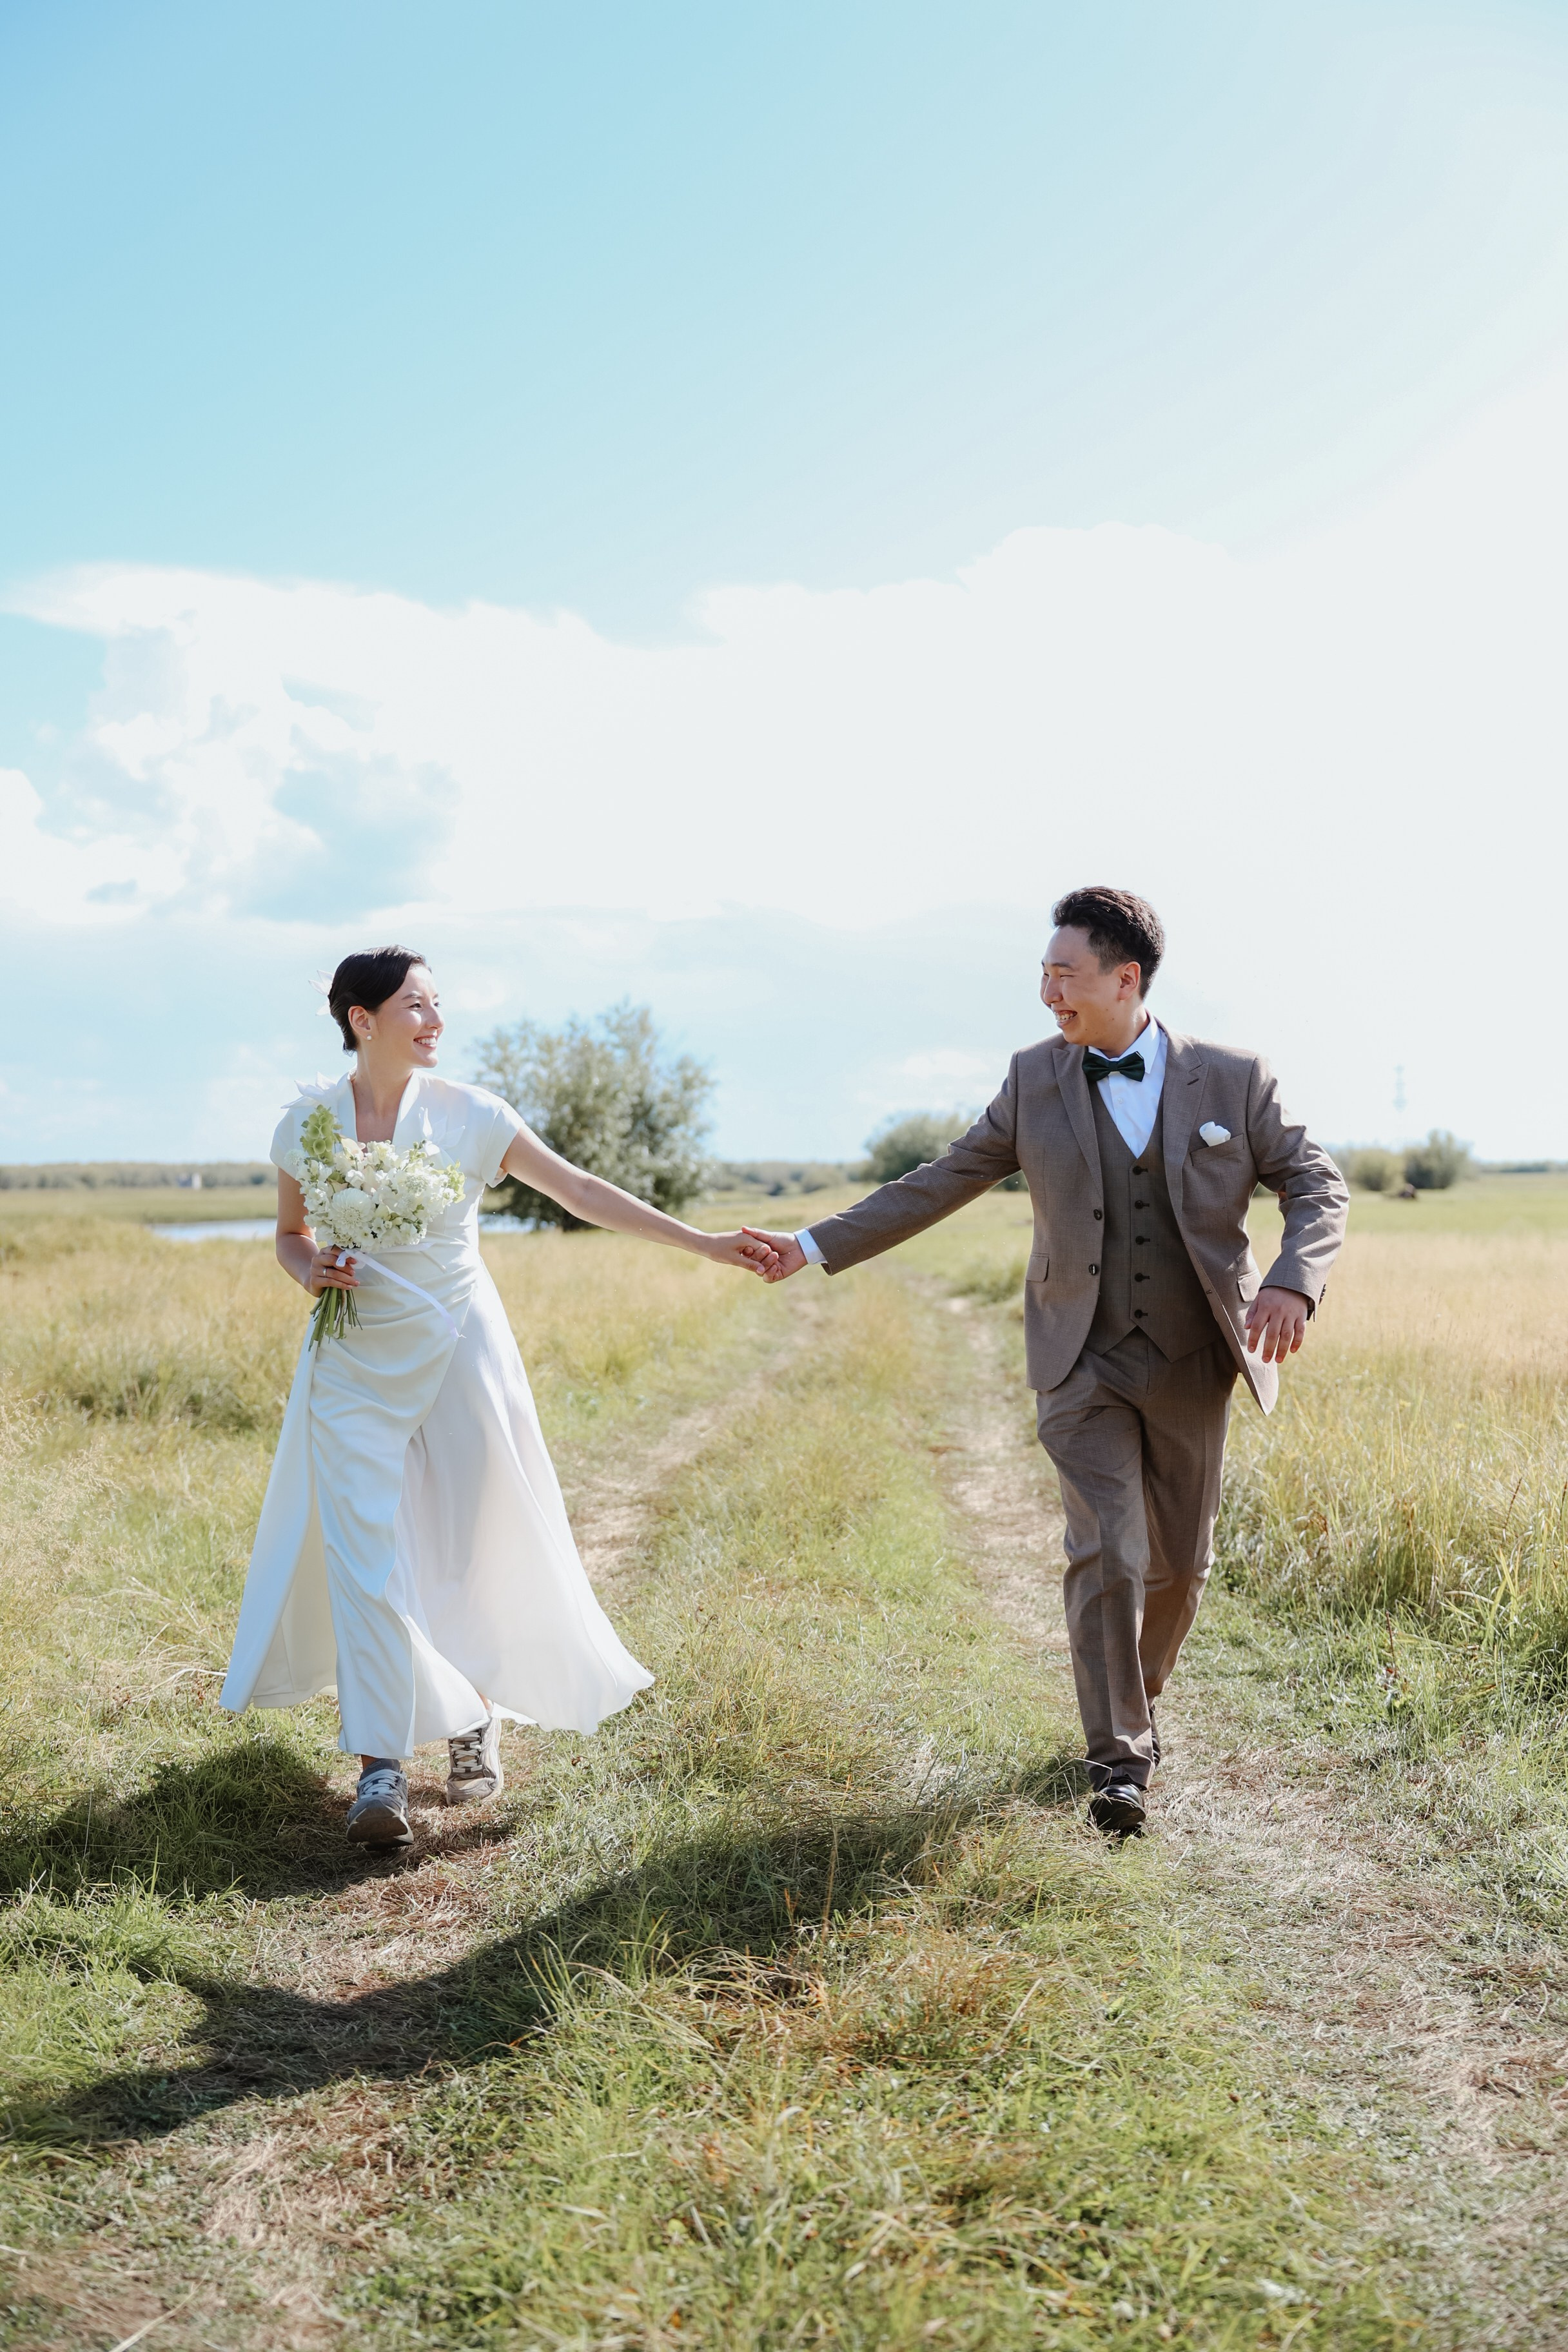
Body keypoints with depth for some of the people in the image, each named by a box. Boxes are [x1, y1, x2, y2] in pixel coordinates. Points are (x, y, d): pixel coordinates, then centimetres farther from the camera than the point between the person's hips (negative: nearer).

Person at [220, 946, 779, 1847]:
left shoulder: (468, 1113, -5)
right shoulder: (308, 1120, -1)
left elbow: (581, 1190, -7)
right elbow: (291, 1233, 13)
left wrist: (706, 1243, -11)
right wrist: (312, 1271, -11)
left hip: (459, 1352, 0)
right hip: (357, 1365, 1)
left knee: (469, 1551, 5)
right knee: (363, 1552, -7)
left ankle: (474, 1722, 28)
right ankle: (382, 1770, -2)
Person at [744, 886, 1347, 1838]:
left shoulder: (1233, 1079, -5)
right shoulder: (1037, 1080, 0)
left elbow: (1318, 1185, -1)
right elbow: (940, 1183, 5)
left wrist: (1293, 1283, -21)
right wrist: (818, 1245, 1)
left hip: (1194, 1367, 1)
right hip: (1086, 1366, -1)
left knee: (1178, 1564, 13)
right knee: (1106, 1554, -13)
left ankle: (1139, 1702, 40)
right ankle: (1120, 1759, -3)